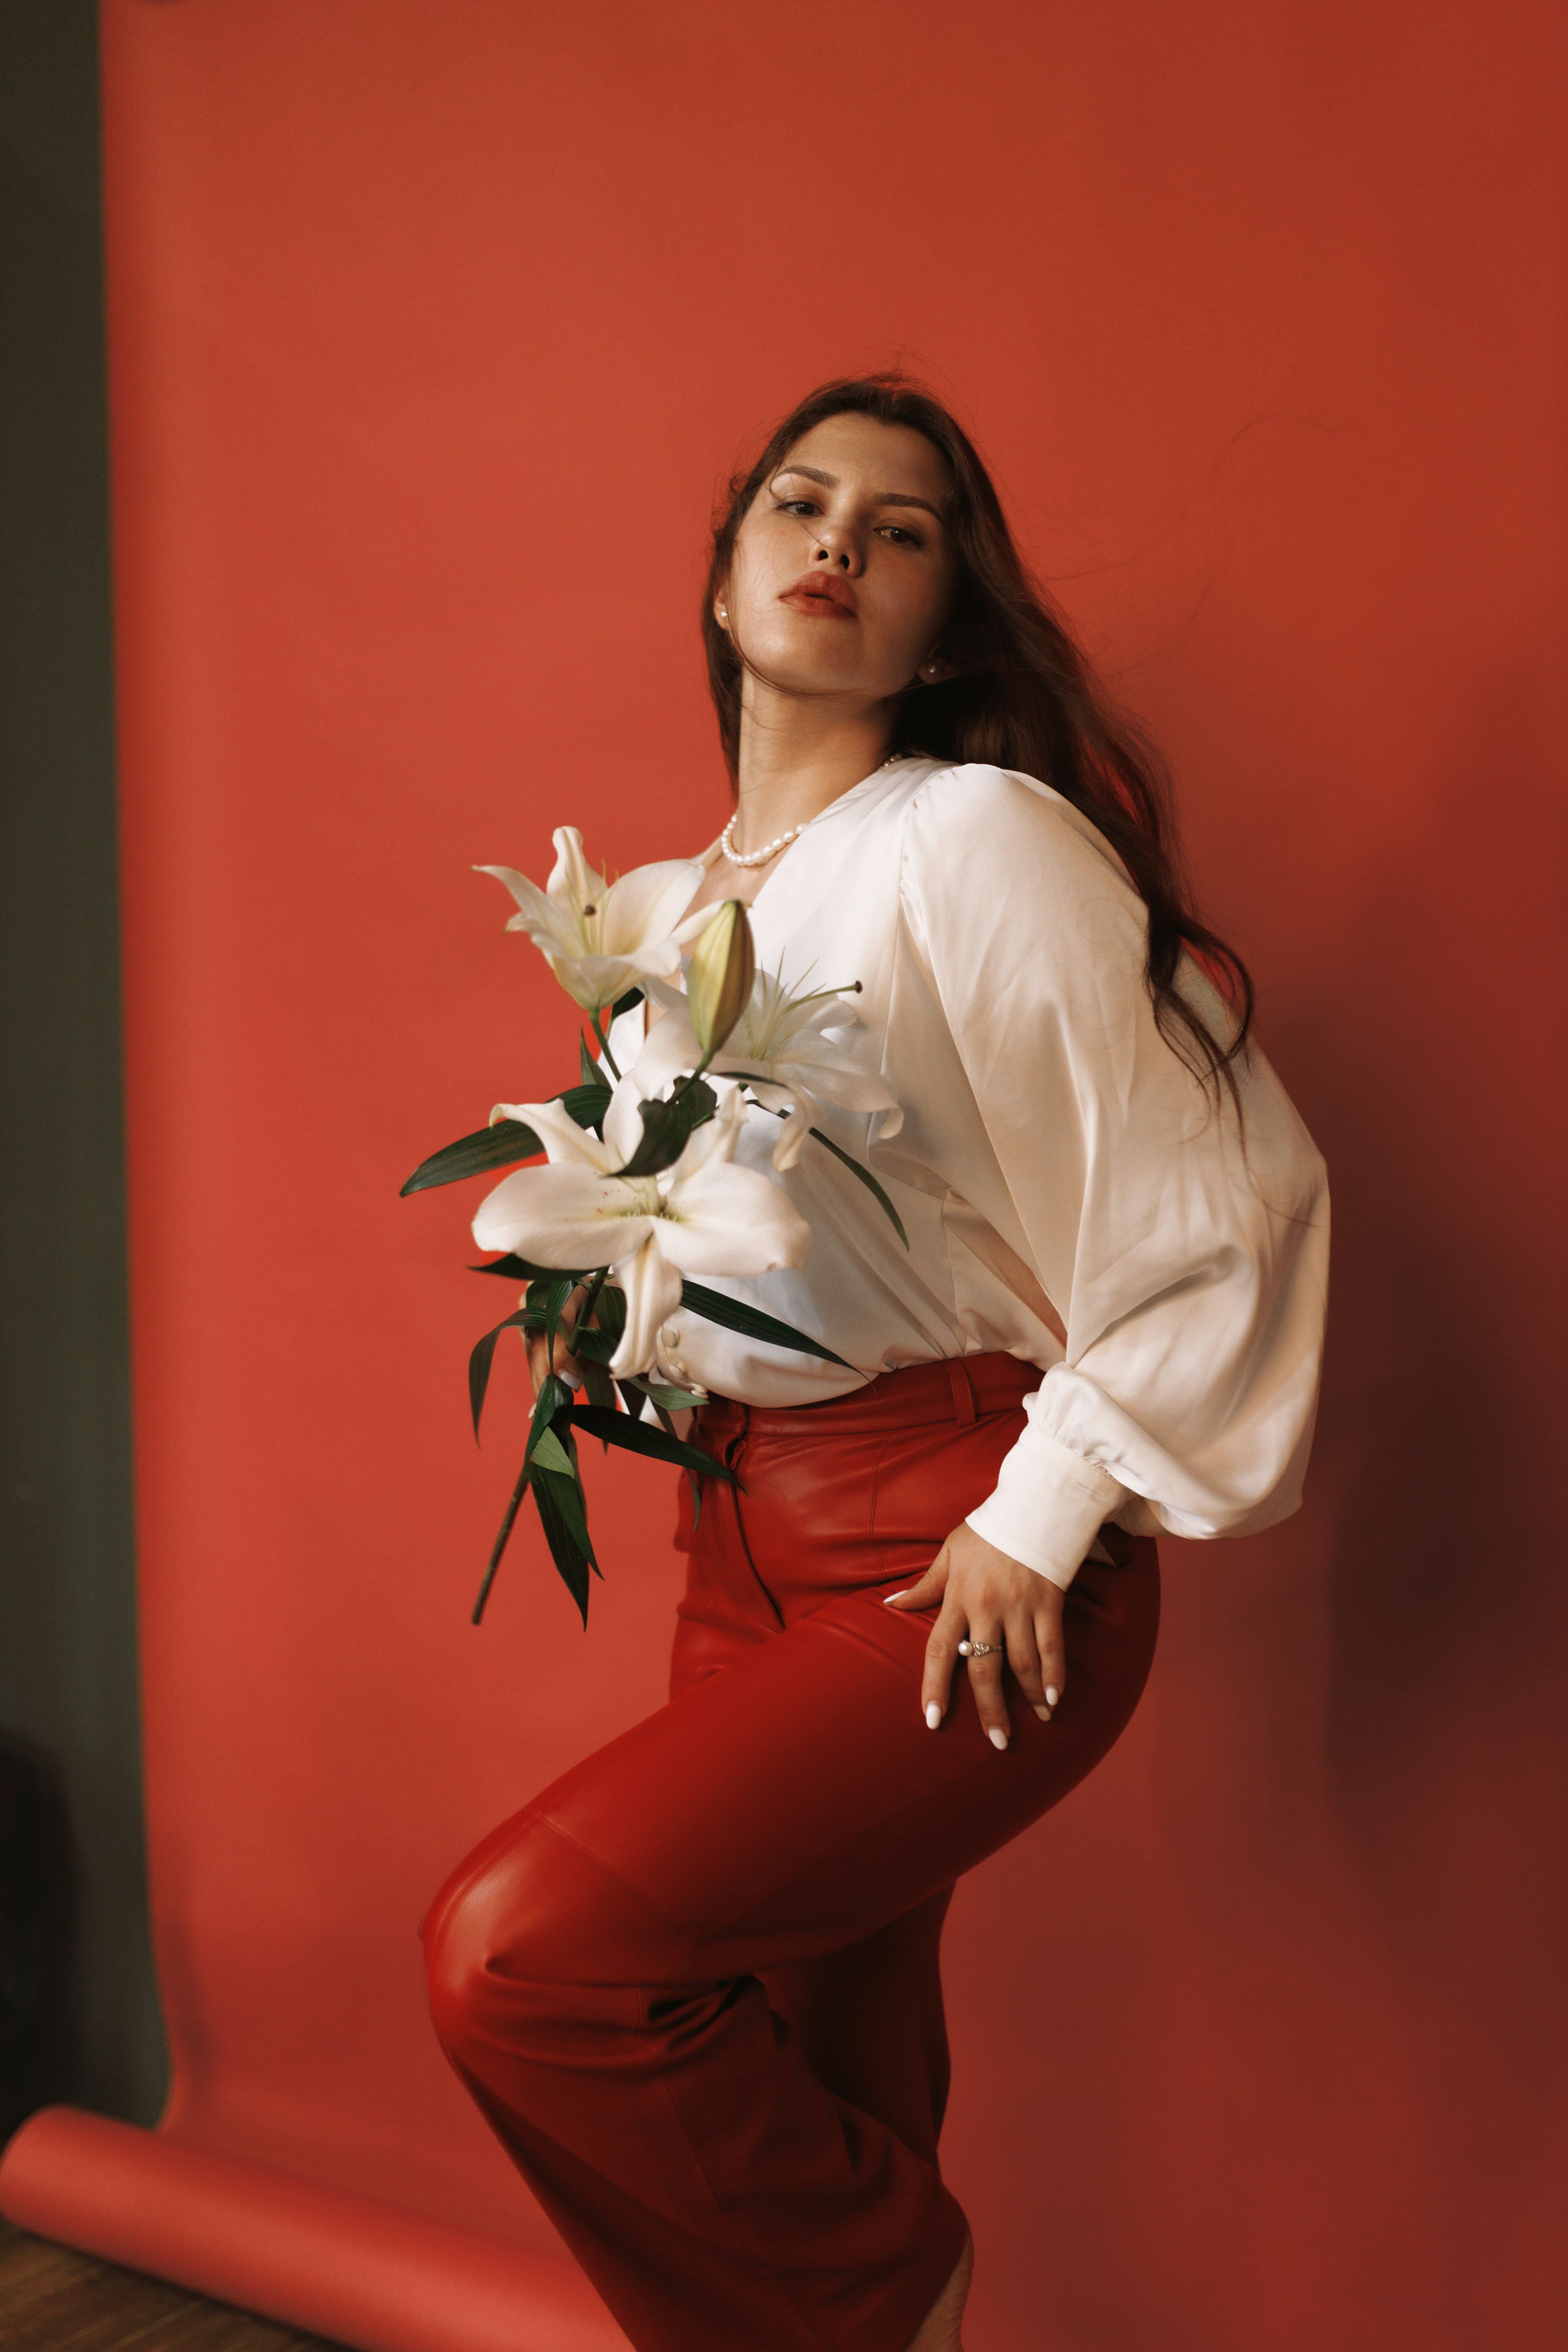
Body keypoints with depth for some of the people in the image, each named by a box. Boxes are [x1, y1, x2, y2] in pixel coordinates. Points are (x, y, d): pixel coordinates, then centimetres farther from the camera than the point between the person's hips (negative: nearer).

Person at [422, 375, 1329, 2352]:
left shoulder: (982, 836, -11)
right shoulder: (677, 907, 13)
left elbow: (1220, 1188, -14)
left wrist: (1039, 1521, -13)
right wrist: (613, 1344, 9)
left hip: (959, 1559, -7)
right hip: (749, 1540, 7)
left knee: (518, 1950, -18)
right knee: (799, 2079, 12)